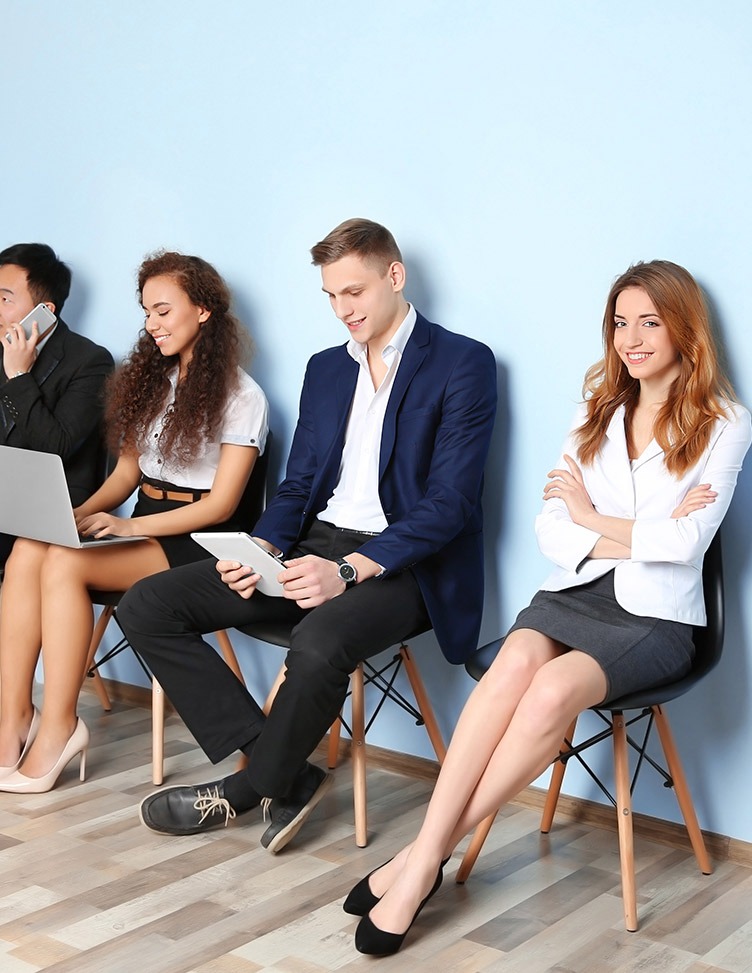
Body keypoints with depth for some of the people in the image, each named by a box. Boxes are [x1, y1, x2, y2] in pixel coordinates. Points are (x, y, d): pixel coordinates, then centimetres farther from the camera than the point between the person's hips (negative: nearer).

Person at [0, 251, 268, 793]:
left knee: (64, 563, -29)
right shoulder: (150, 378, 17)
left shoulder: (241, 397, -5)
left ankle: (57, 727, -21)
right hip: (141, 528, 6)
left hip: (195, 541, -6)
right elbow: (127, 471, 16)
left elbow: (221, 504, -10)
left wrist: (131, 526, -20)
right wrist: (78, 514, -4)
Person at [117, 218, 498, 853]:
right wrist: (262, 550, -5)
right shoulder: (326, 369, 18)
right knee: (146, 607, -6)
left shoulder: (464, 364, -5)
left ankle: (246, 789, -8)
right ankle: (284, 776, -9)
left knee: (319, 644, -39)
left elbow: (450, 502, -13)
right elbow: (298, 485, 18)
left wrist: (349, 569, -25)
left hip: (401, 563, -7)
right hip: (316, 547, 7)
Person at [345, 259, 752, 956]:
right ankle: (425, 857, -33)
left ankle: (428, 855, -23)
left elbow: (684, 543, -10)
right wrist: (643, 535, -8)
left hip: (655, 617, -3)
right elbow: (551, 533, 6)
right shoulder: (596, 412, 16)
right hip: (574, 592, 3)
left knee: (552, 690, -33)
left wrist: (590, 516, 0)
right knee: (515, 663, -32)